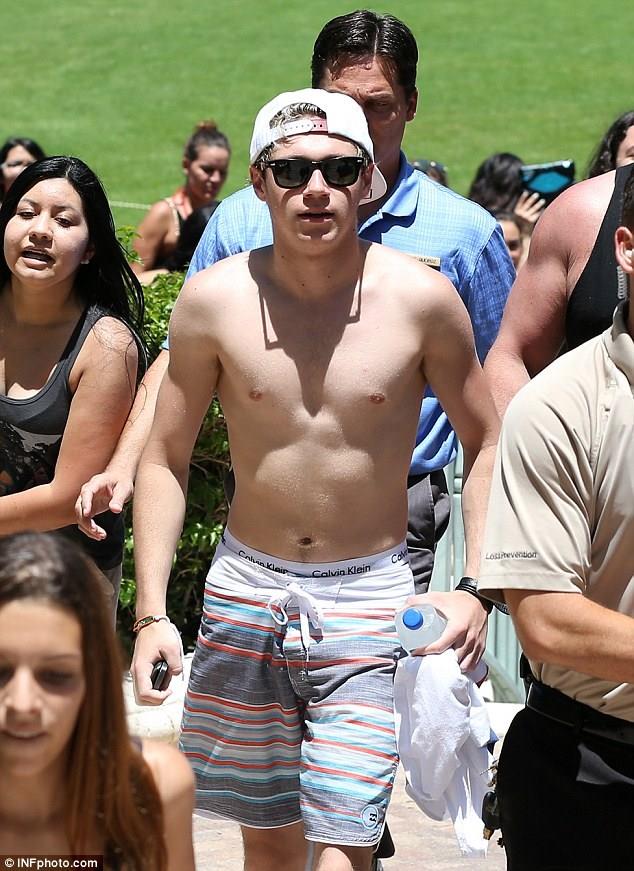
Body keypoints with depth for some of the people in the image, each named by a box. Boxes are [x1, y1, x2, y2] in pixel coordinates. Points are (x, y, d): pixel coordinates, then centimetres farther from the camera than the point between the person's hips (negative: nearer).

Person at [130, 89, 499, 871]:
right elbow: (165, 457, 2)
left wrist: (474, 586, -8)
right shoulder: (215, 300, -6)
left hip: (370, 599, -2)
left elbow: (484, 442, 3)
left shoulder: (420, 299, -9)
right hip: (246, 590, 2)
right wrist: (150, 612, -6)